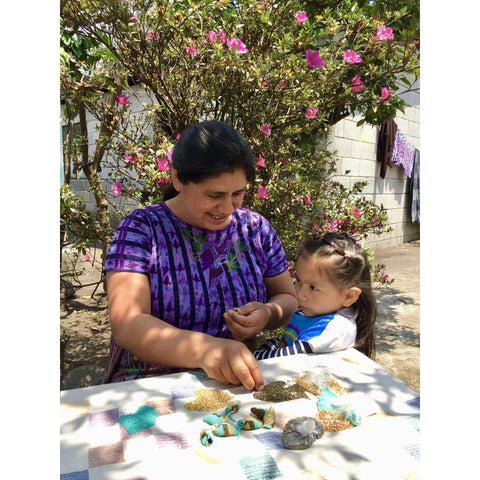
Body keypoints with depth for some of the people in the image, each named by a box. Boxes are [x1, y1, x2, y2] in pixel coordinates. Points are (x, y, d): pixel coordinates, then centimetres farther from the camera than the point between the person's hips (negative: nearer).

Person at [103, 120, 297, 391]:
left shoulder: (256, 228, 3)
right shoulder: (141, 228, -9)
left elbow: (288, 298, 10)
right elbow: (126, 325, -19)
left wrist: (269, 314, -15)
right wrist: (203, 350, -37)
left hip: (242, 381, 1)